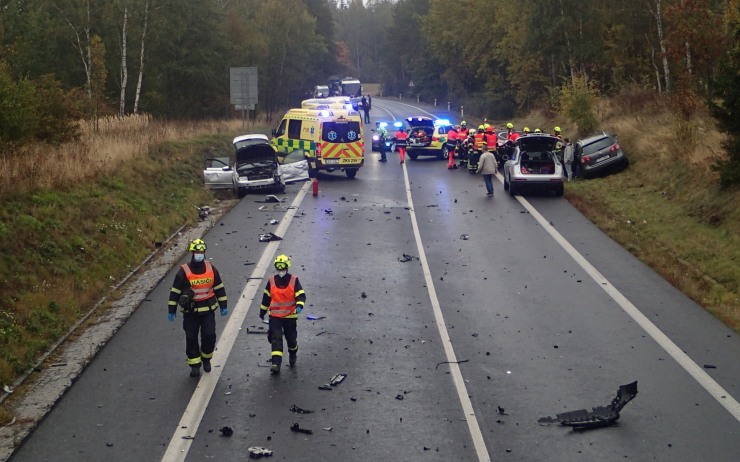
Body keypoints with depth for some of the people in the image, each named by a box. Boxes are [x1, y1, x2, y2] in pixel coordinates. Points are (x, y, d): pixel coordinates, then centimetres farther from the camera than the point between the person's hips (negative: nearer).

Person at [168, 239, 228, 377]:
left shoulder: (211, 269, -1)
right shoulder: (184, 272, -9)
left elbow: (219, 288, 8)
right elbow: (175, 292, -4)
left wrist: (223, 306, 9)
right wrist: (171, 310, -3)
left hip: (208, 310, 1)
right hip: (190, 311, -1)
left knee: (209, 336, -3)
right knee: (191, 338, 4)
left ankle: (206, 358, 24)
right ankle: (195, 365, 18)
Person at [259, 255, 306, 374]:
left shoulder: (294, 280, -8)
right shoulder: (271, 281, -1)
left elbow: (301, 295, -11)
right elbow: (266, 297, 10)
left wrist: (299, 306, -31)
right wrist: (262, 312, 16)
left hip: (290, 316, -1)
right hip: (275, 316, 1)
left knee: (291, 338, 14)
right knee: (276, 339, -9)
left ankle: (293, 356, 43)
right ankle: (276, 364, -11)